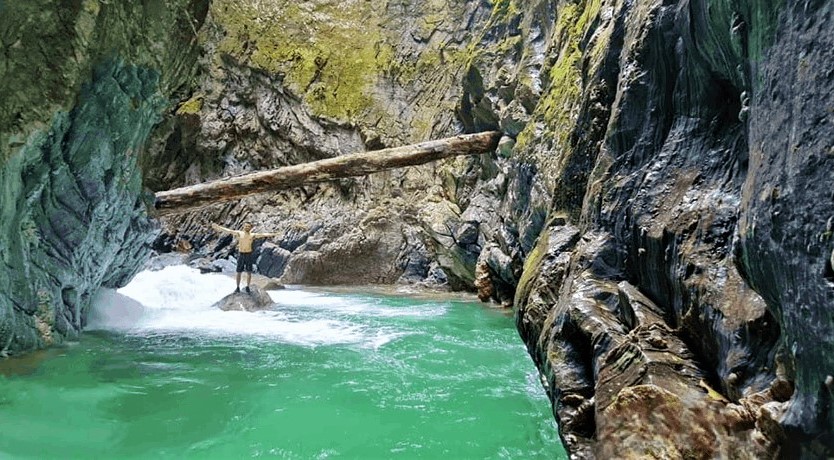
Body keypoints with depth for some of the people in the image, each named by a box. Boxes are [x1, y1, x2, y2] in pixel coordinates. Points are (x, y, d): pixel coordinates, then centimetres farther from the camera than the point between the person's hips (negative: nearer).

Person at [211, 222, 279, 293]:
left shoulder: (253, 235, 0)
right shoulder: (239, 233, 0)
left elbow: (263, 234, -4)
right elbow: (229, 231, -5)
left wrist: (273, 234, -12)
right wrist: (218, 227, -13)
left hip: (249, 255, 0)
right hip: (241, 254, 0)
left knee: (249, 272, 2)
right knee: (239, 272, 4)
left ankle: (247, 288, 14)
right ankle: (238, 288, 15)